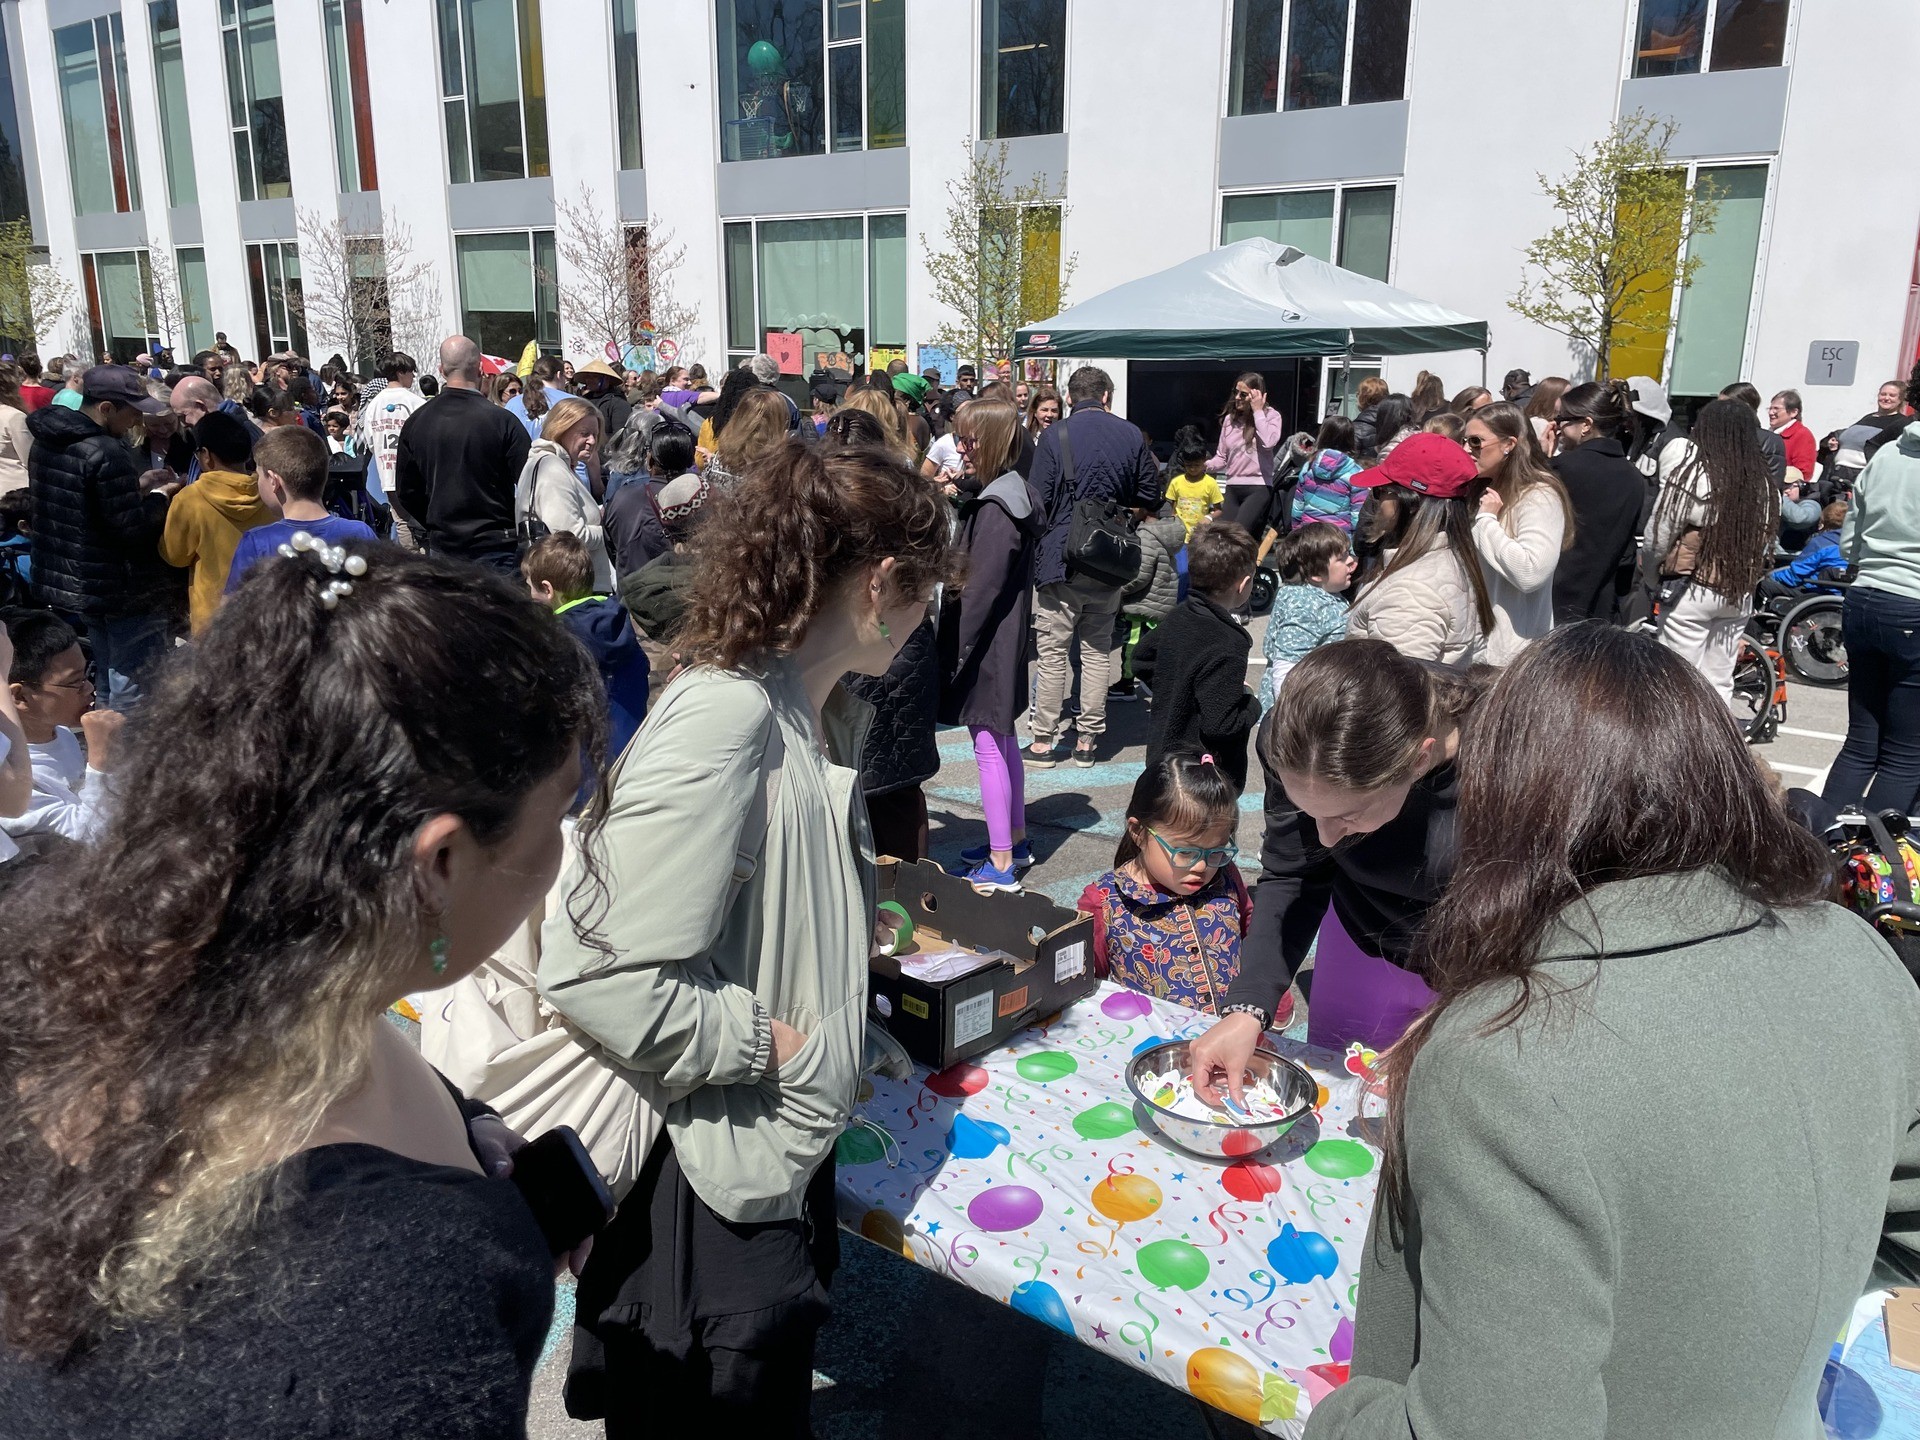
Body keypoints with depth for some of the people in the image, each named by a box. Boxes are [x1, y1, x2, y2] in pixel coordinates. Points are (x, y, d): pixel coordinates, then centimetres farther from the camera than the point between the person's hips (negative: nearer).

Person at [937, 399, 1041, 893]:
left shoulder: (995, 509, -21)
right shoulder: (1006, 494, 10)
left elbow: (980, 590, -23)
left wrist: (954, 651, -19)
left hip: (987, 644, -10)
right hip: (1005, 638, 10)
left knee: (989, 747, -4)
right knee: (1004, 740, 19)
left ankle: (1000, 866, 3)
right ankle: (1015, 839, 33)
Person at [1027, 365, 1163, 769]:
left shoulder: (1055, 436, -8)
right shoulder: (1131, 435, 2)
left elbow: (1039, 501, -10)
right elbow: (1149, 500, 7)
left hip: (1061, 558, -3)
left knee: (1054, 652, 3)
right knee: (1098, 650, 11)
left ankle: (1044, 741, 7)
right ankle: (1088, 739, 15)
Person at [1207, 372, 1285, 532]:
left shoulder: (1271, 416, 0)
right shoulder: (1230, 419, 11)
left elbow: (1268, 442, -21)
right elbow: (1222, 456, 14)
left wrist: (1258, 411, -12)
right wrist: (1206, 465, -8)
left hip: (1258, 487, -5)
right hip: (1232, 487, 5)